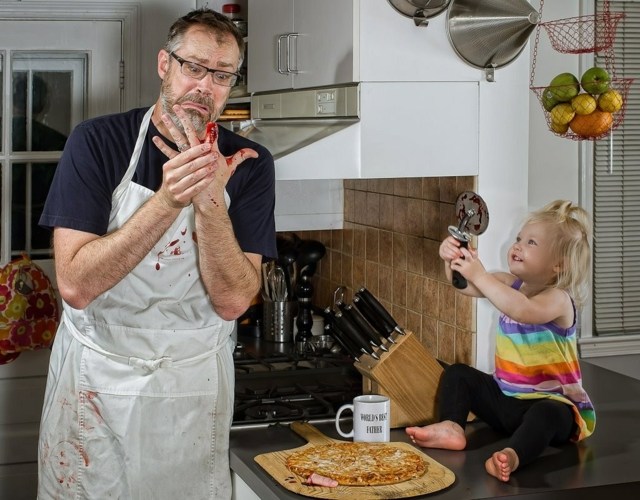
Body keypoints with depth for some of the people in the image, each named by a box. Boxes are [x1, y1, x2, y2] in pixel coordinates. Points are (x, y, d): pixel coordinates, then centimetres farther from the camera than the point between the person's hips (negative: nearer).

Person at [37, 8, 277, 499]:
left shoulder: (249, 164, -6)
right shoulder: (98, 141, -11)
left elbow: (233, 302, -13)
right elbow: (75, 285, -20)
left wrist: (210, 203, -27)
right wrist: (167, 201, -29)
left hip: (194, 386, 1)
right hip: (95, 382, -1)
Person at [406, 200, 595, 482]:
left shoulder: (558, 299, -18)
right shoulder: (513, 285, 5)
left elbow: (523, 311, -41)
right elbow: (466, 286, -4)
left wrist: (479, 275, -42)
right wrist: (452, 261, -26)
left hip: (551, 401, -8)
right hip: (505, 396, 8)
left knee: (548, 413, -39)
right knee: (456, 374, 5)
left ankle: (514, 455, -62)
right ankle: (451, 427, -19)